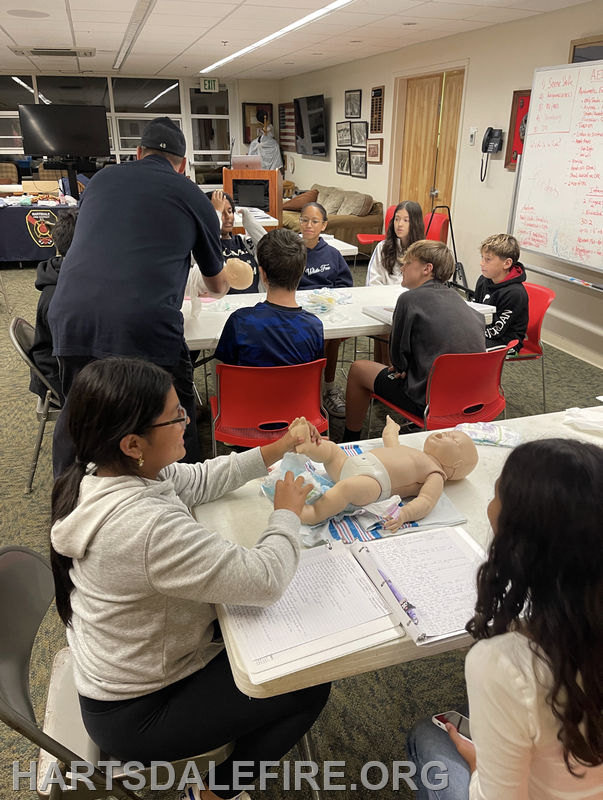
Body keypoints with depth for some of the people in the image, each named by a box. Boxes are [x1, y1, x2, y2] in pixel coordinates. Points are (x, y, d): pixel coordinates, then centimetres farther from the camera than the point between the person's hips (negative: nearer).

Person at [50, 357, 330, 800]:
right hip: (137, 715, -8)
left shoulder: (102, 474, -10)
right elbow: (265, 580, -35)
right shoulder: (148, 525, -40)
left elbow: (199, 480, 3)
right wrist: (287, 512, -18)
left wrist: (276, 450, -3)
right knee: (310, 685, 2)